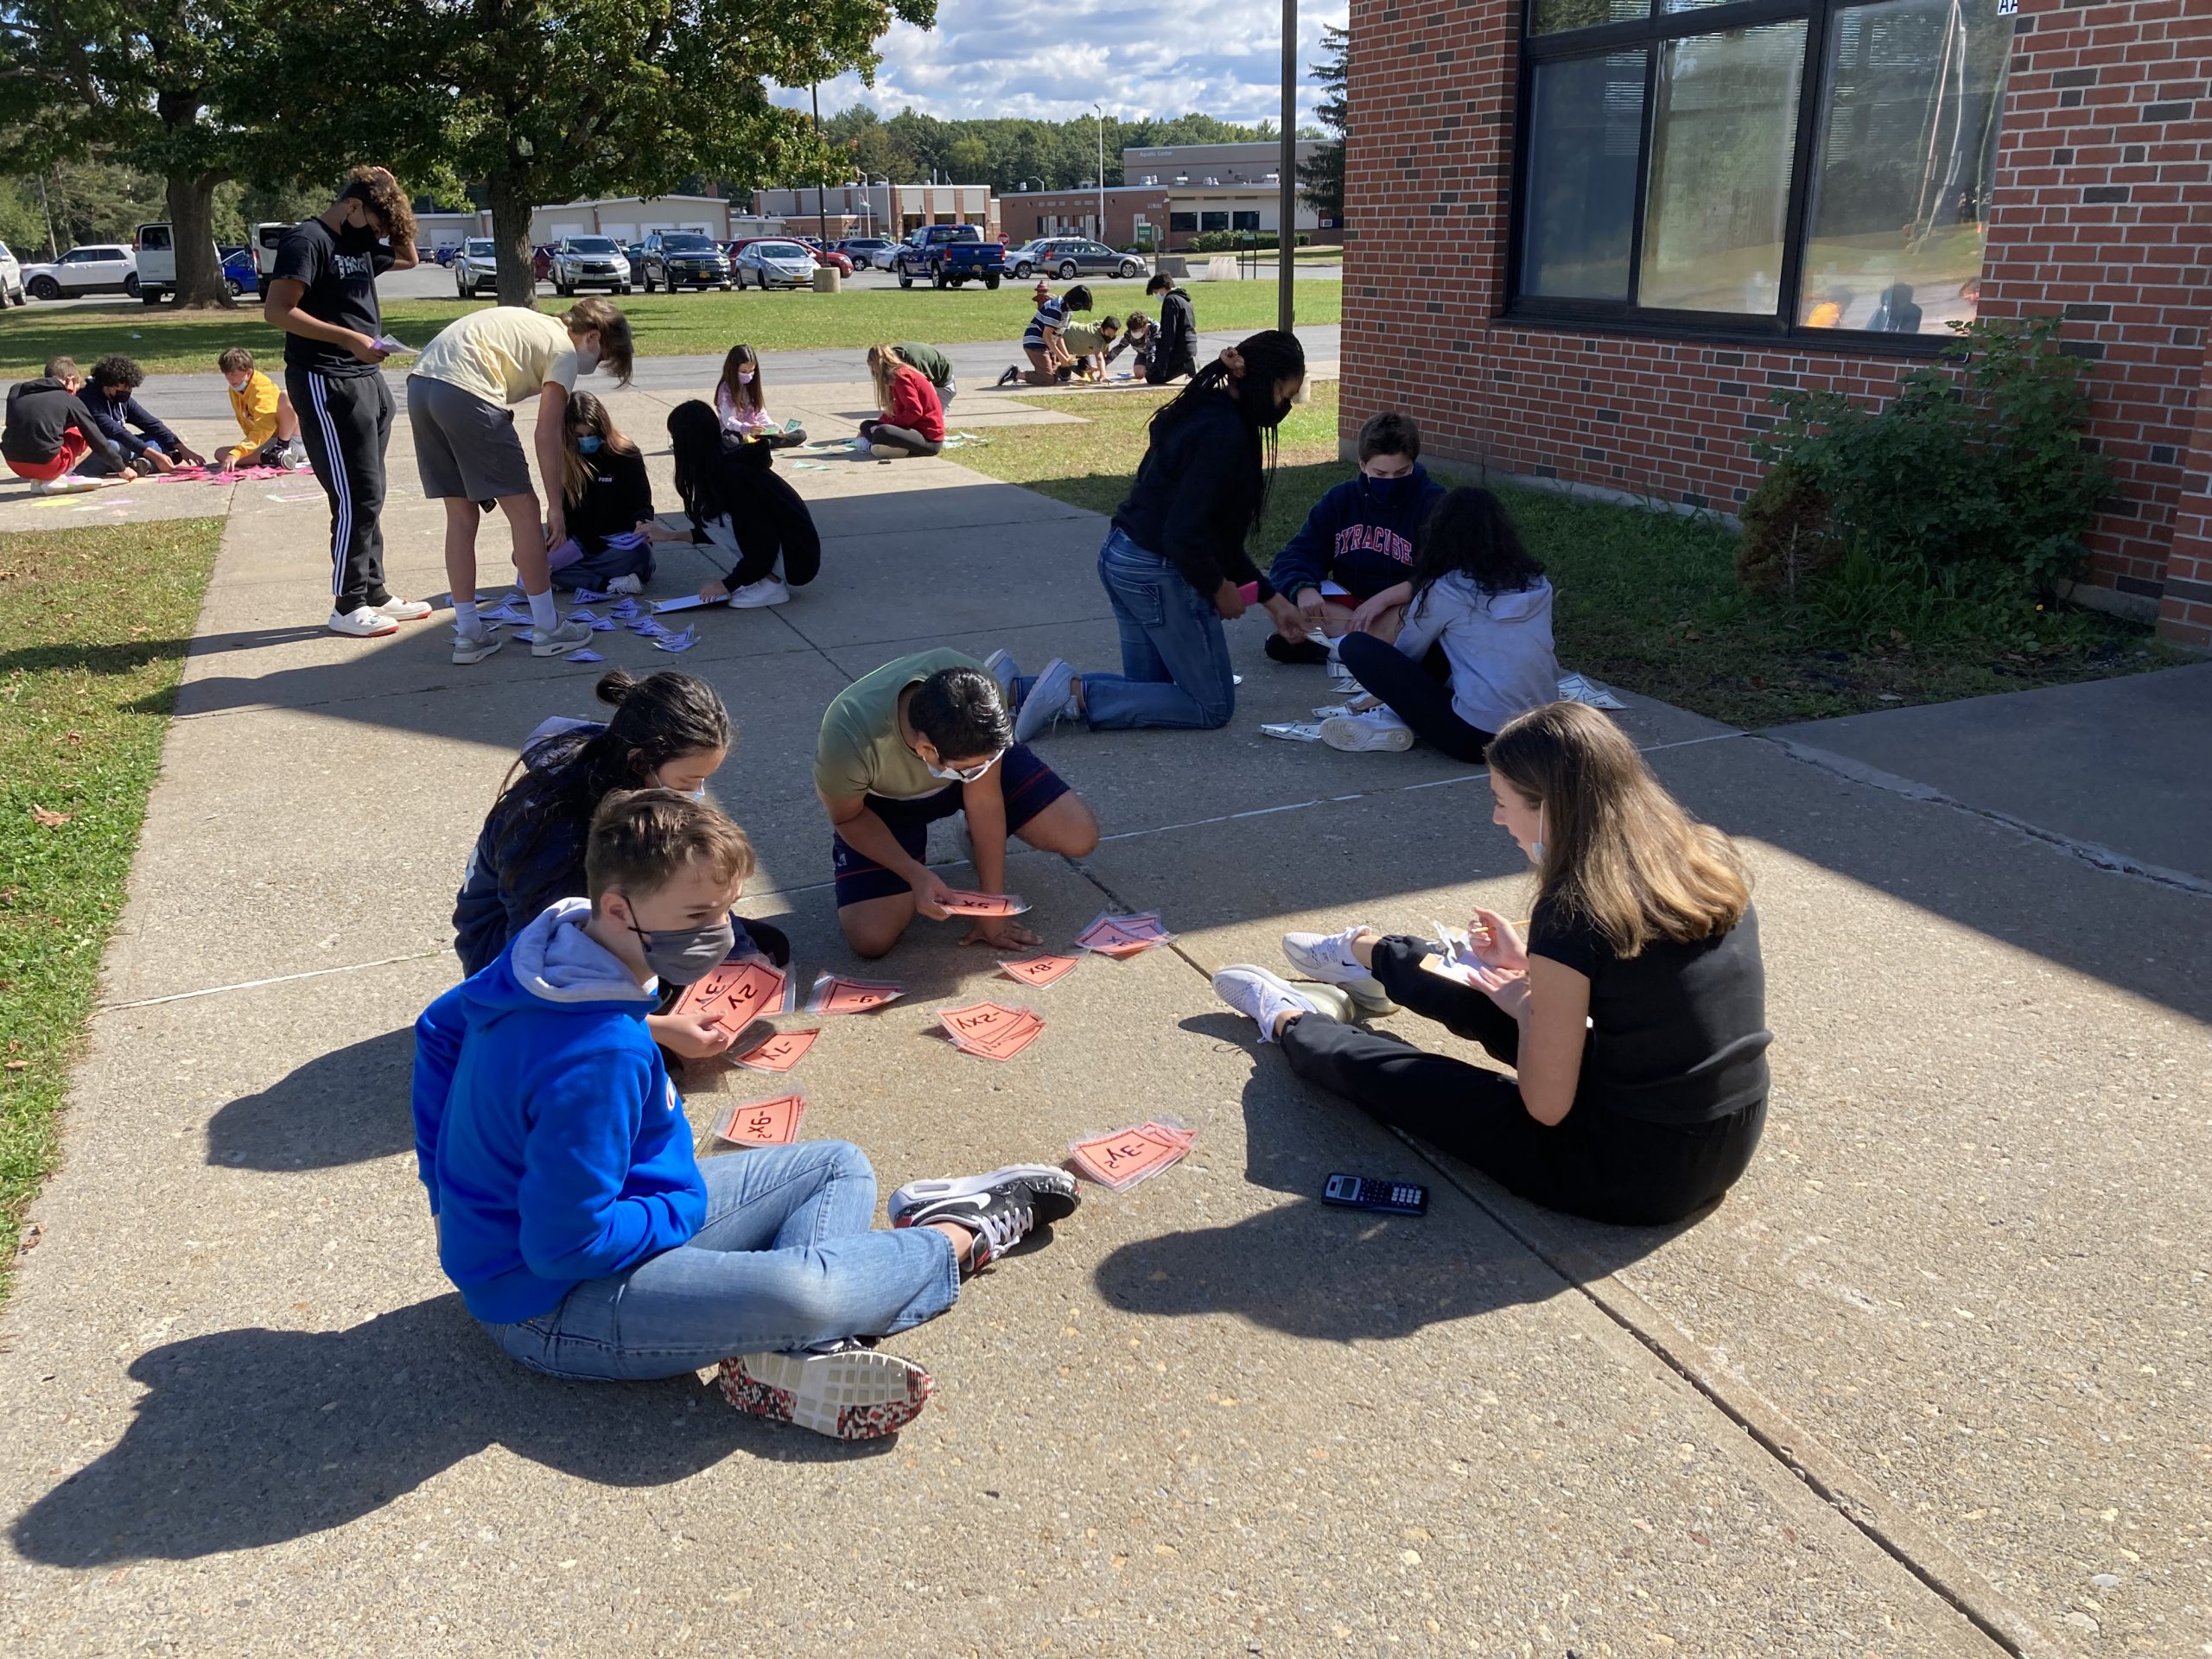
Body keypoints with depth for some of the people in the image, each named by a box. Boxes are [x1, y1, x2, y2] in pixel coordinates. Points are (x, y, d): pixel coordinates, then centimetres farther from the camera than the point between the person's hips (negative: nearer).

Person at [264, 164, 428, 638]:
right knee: (356, 497, -7)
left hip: (369, 379, 9)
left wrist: (392, 222, 15)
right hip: (327, 383, -9)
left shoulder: (362, 243, 15)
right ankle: (347, 606, 1)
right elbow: (277, 310, -18)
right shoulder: (308, 240, -10)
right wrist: (349, 338, -24)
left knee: (368, 496, 12)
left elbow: (408, 259, 34)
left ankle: (373, 594, 20)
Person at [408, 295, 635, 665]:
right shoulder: (565, 350, 5)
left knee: (461, 514, 14)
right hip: (466, 393, -8)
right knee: (523, 509, 3)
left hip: (419, 385, 9)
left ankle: (468, 635, 18)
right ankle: (547, 629, 10)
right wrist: (555, 507, 1)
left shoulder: (534, 324, 29)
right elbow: (547, 435, -2)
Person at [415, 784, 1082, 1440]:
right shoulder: (602, 1056, -34)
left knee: (840, 1163, 10)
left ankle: (794, 1349, -16)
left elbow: (439, 1030, 12)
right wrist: (682, 1213, -14)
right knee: (802, 1294, -35)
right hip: (551, 1307, -10)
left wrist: (455, 1195, 14)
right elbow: (565, 1246, -31)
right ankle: (954, 1240, -4)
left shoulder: (549, 945, -5)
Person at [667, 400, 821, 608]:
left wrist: (727, 585, -12)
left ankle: (771, 585, -7)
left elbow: (763, 546, -22)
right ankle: (771, 576, 8)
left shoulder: (733, 474, -22)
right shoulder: (729, 460, 6)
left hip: (797, 561, -9)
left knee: (711, 515, -13)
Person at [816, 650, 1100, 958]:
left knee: (1079, 837, -15)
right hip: (884, 800, -1)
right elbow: (849, 817, -19)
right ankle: (915, 844, 13)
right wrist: (917, 875, -31)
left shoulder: (982, 696, -36)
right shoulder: (849, 738, -41)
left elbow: (984, 795, -24)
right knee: (871, 938, -18)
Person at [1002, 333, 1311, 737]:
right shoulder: (1225, 434, -20)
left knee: (1147, 689, 20)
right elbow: (1186, 534, -25)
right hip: (1160, 573, -10)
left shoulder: (1204, 414, 12)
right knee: (1212, 706, 5)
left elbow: (1213, 526, 16)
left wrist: (1272, 599, 17)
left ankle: (1013, 688, 8)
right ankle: (1076, 694, -7)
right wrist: (1218, 588, -6)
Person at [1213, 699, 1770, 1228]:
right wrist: (1532, 971, 12)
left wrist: (1524, 1005, 0)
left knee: (1378, 1068, 11)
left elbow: (1546, 1106, -17)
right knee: (1488, 991, 27)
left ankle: (1290, 1025, 45)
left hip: (1636, 1173, -7)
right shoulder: (1706, 856, -4)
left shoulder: (1573, 913, -25)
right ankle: (1368, 956, 58)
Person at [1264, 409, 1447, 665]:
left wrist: (1383, 599, -33)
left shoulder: (1432, 501, -9)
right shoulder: (1340, 498, 1)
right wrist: (1303, 589, -29)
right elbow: (1298, 554, -6)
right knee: (1281, 593, -21)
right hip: (1345, 605, 3)